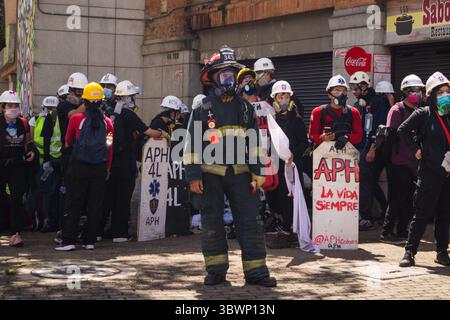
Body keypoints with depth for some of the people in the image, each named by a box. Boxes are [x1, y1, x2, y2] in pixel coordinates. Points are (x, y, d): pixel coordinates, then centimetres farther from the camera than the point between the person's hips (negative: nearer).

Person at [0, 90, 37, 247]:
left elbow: (29, 140, 21)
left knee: (17, 198, -2)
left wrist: (32, 150, 3)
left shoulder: (23, 123, 6)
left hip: (18, 165, 2)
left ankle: (15, 233, -1)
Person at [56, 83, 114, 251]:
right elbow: (110, 148, 4)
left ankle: (69, 241, 1)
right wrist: (108, 168, 12)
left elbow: (67, 142, 10)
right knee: (95, 205, 8)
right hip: (100, 168, 2)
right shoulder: (107, 122, 2)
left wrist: (69, 144, 32)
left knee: (74, 205, 4)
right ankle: (89, 240, 10)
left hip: (79, 166, -2)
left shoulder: (76, 119, -4)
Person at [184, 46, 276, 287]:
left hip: (240, 172, 2)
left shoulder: (245, 108, 9)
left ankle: (256, 271, 1)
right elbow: (192, 143, 0)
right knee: (212, 223, 4)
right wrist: (193, 176, -7)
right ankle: (216, 271, 13)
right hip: (210, 174, -2)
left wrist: (257, 173, 3)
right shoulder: (203, 109, 2)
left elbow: (255, 141, 10)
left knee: (250, 221, -3)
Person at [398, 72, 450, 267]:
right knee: (422, 214, -3)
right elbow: (403, 130, -3)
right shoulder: (423, 114, -3)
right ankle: (410, 252, 3)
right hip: (430, 172, -5)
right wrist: (416, 150, -6)